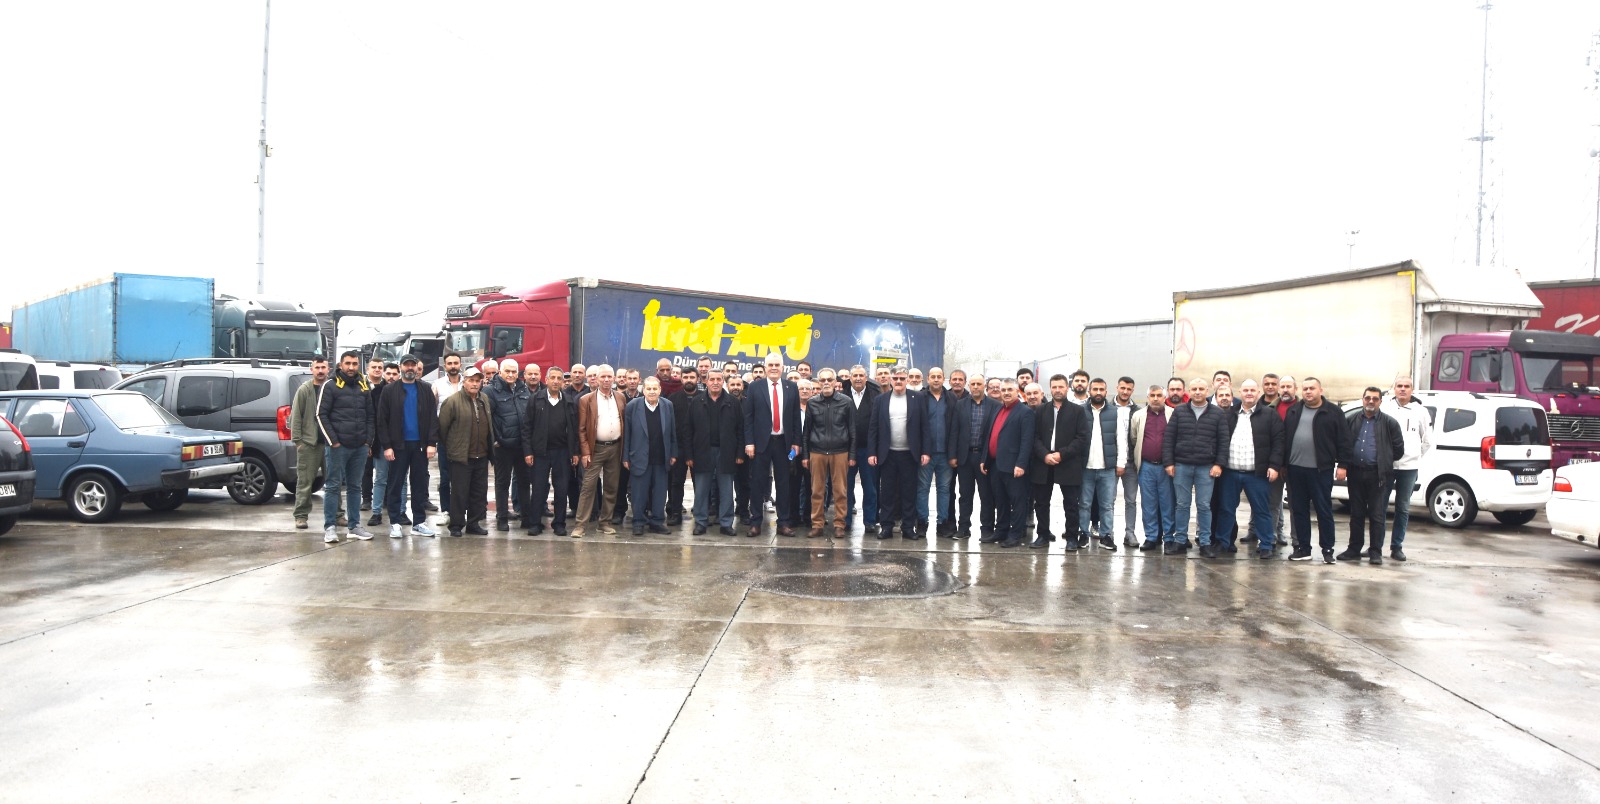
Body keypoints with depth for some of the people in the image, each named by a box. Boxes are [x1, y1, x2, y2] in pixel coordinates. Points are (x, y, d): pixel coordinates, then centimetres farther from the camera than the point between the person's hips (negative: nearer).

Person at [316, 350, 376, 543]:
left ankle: (355, 526, 15)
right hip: (338, 446, -5)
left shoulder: (364, 387, 13)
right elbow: (321, 415, -6)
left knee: (355, 487, 10)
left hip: (360, 447, 5)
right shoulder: (330, 386, -2)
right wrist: (333, 441, -11)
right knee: (333, 486, -2)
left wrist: (368, 440, 5)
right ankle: (329, 527, 2)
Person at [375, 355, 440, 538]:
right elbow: (382, 420, -2)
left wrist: (431, 443, -6)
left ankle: (419, 522, 13)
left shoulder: (426, 390, 6)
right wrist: (386, 446, -9)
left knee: (420, 485, 6)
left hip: (420, 445, 2)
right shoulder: (390, 391, 1)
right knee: (396, 484, 3)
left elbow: (433, 418, 2)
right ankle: (395, 523, 10)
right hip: (398, 445, -2)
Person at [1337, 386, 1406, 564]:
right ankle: (1354, 549, 17)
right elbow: (1342, 444, 6)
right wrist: (1343, 465, -3)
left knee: (1377, 515, 0)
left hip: (1378, 475, -3)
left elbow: (1398, 449, 4)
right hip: (1355, 473, 3)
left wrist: (1384, 462, 6)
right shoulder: (1351, 420, 8)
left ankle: (1375, 551, 8)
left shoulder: (1389, 423, 1)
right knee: (1356, 514, 10)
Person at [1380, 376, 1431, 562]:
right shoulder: (1385, 407, -2)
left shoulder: (1420, 411, 6)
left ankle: (1397, 546, 15)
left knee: (1403, 508, 7)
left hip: (1409, 467, 2)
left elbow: (1428, 441, 14)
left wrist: (1416, 456, 10)